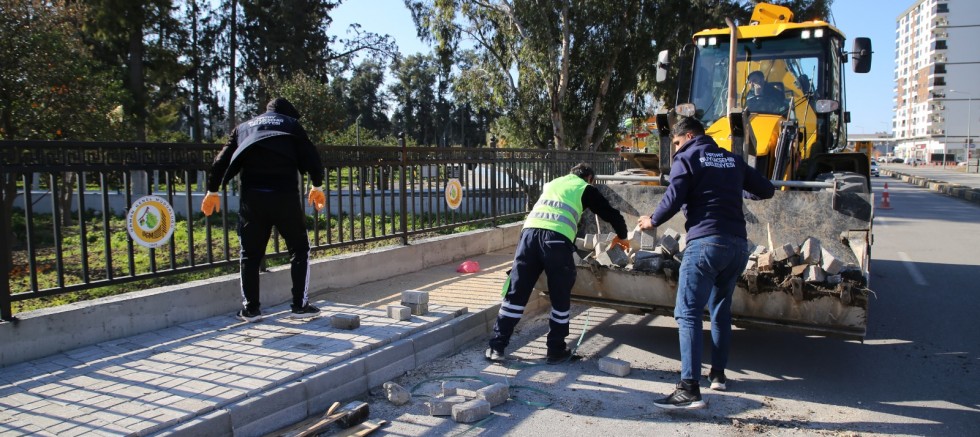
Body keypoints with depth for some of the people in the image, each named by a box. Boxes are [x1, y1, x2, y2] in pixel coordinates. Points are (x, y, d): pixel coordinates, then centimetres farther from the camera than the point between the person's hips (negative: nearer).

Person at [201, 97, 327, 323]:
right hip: (286, 195, -2)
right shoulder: (291, 124, 14)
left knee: (250, 254, 12)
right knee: (299, 249, 10)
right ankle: (300, 305, 9)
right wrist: (317, 187, 20)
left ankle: (250, 308, 15)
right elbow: (312, 158, 6)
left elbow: (222, 160, 16)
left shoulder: (244, 127, 21)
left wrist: (212, 191, 26)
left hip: (252, 196, 3)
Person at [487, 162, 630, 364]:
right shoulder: (586, 189, 21)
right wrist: (621, 236, 41)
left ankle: (497, 346, 8)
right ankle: (556, 350, 19)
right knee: (560, 297, 11)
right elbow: (611, 214, 23)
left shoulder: (551, 184, 34)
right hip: (557, 238, -4)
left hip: (530, 231, 4)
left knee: (516, 292, 6)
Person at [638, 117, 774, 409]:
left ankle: (690, 389, -18)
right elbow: (766, 190, 22)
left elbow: (674, 199, -7)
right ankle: (718, 373, 29)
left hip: (705, 242, -7)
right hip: (738, 245, 7)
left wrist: (653, 221, 10)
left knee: (688, 313, -9)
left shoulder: (687, 158, 3)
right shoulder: (732, 160, 19)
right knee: (720, 309, 21)